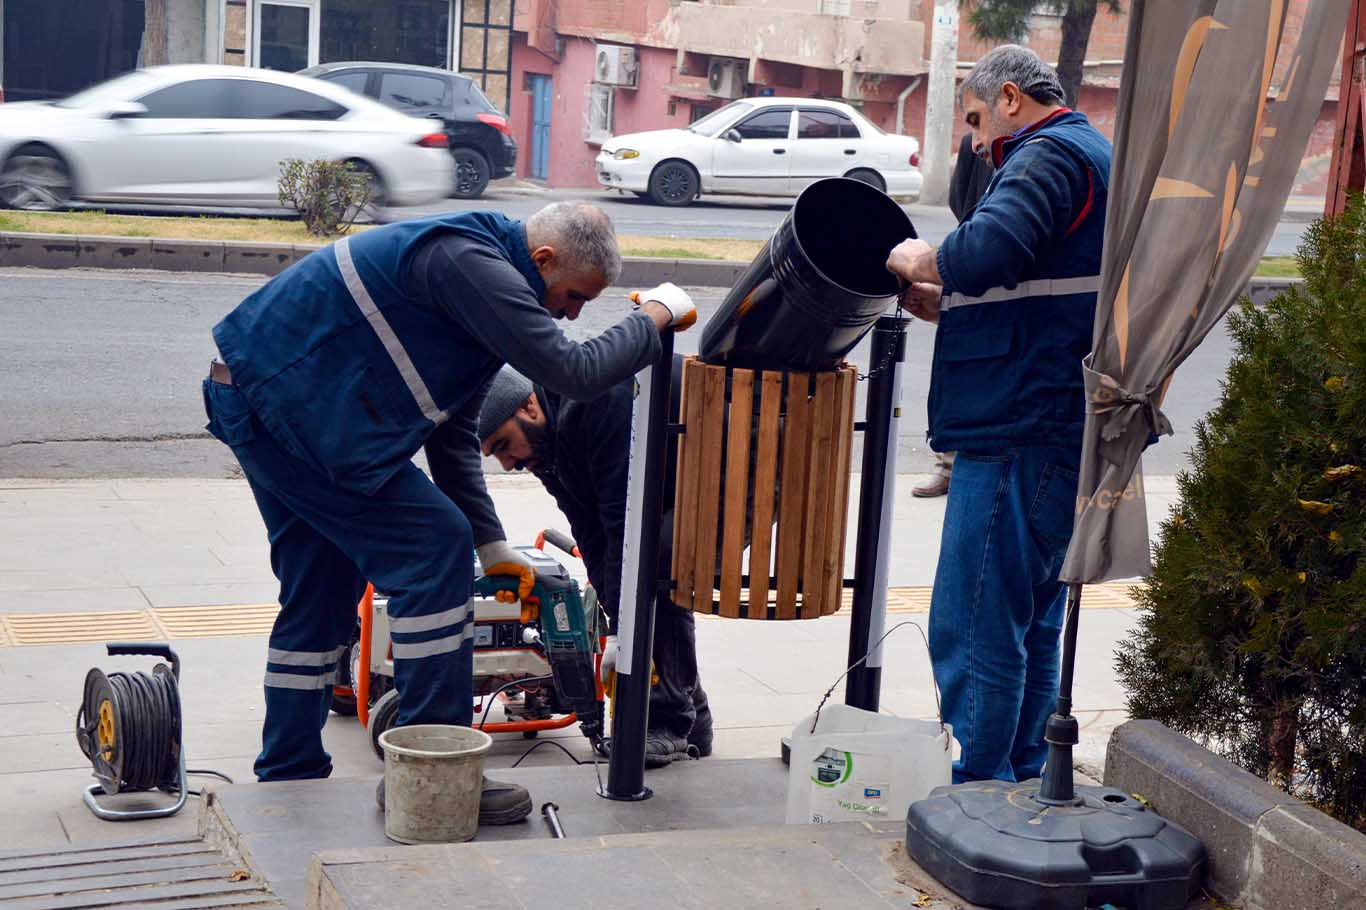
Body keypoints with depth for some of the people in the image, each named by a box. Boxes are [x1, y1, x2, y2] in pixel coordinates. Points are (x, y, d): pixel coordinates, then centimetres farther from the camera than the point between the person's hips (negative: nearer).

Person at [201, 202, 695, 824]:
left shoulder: (479, 280, 16)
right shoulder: (472, 264, -18)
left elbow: (455, 436, 21)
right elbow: (574, 374, -24)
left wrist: (491, 546, 18)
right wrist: (655, 318, -8)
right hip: (291, 406, -11)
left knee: (322, 591, 17)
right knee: (435, 549, -10)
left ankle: (289, 779, 26)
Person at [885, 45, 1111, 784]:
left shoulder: (1049, 155, -9)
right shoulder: (1096, 157, 24)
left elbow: (988, 251, -28)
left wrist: (917, 259, -9)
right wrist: (945, 307, 16)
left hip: (1016, 434, -11)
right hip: (1065, 434, 11)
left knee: (972, 631, -6)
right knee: (1031, 625, 17)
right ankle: (1022, 789, 26)